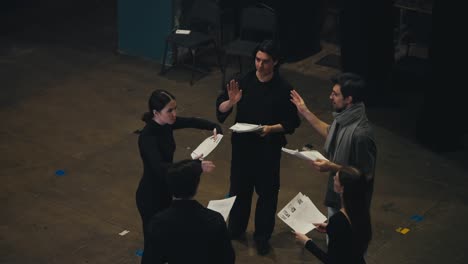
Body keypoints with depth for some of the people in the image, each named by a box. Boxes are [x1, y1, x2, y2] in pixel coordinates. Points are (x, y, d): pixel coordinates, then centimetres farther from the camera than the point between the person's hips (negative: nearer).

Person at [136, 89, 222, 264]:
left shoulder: (166, 124, -6)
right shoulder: (147, 136, -31)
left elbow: (192, 122, 8)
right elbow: (160, 167, -44)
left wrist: (214, 127, -10)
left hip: (165, 190, 8)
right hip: (150, 195, -8)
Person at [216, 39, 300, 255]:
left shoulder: (283, 89, -12)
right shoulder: (244, 81, -7)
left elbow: (292, 122, -8)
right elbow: (220, 109, -6)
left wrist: (272, 128, -24)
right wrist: (231, 102, -26)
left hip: (269, 149, -2)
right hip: (242, 145, 2)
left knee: (267, 192, 10)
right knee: (239, 188, 16)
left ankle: (262, 236, 29)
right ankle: (235, 230, 37)